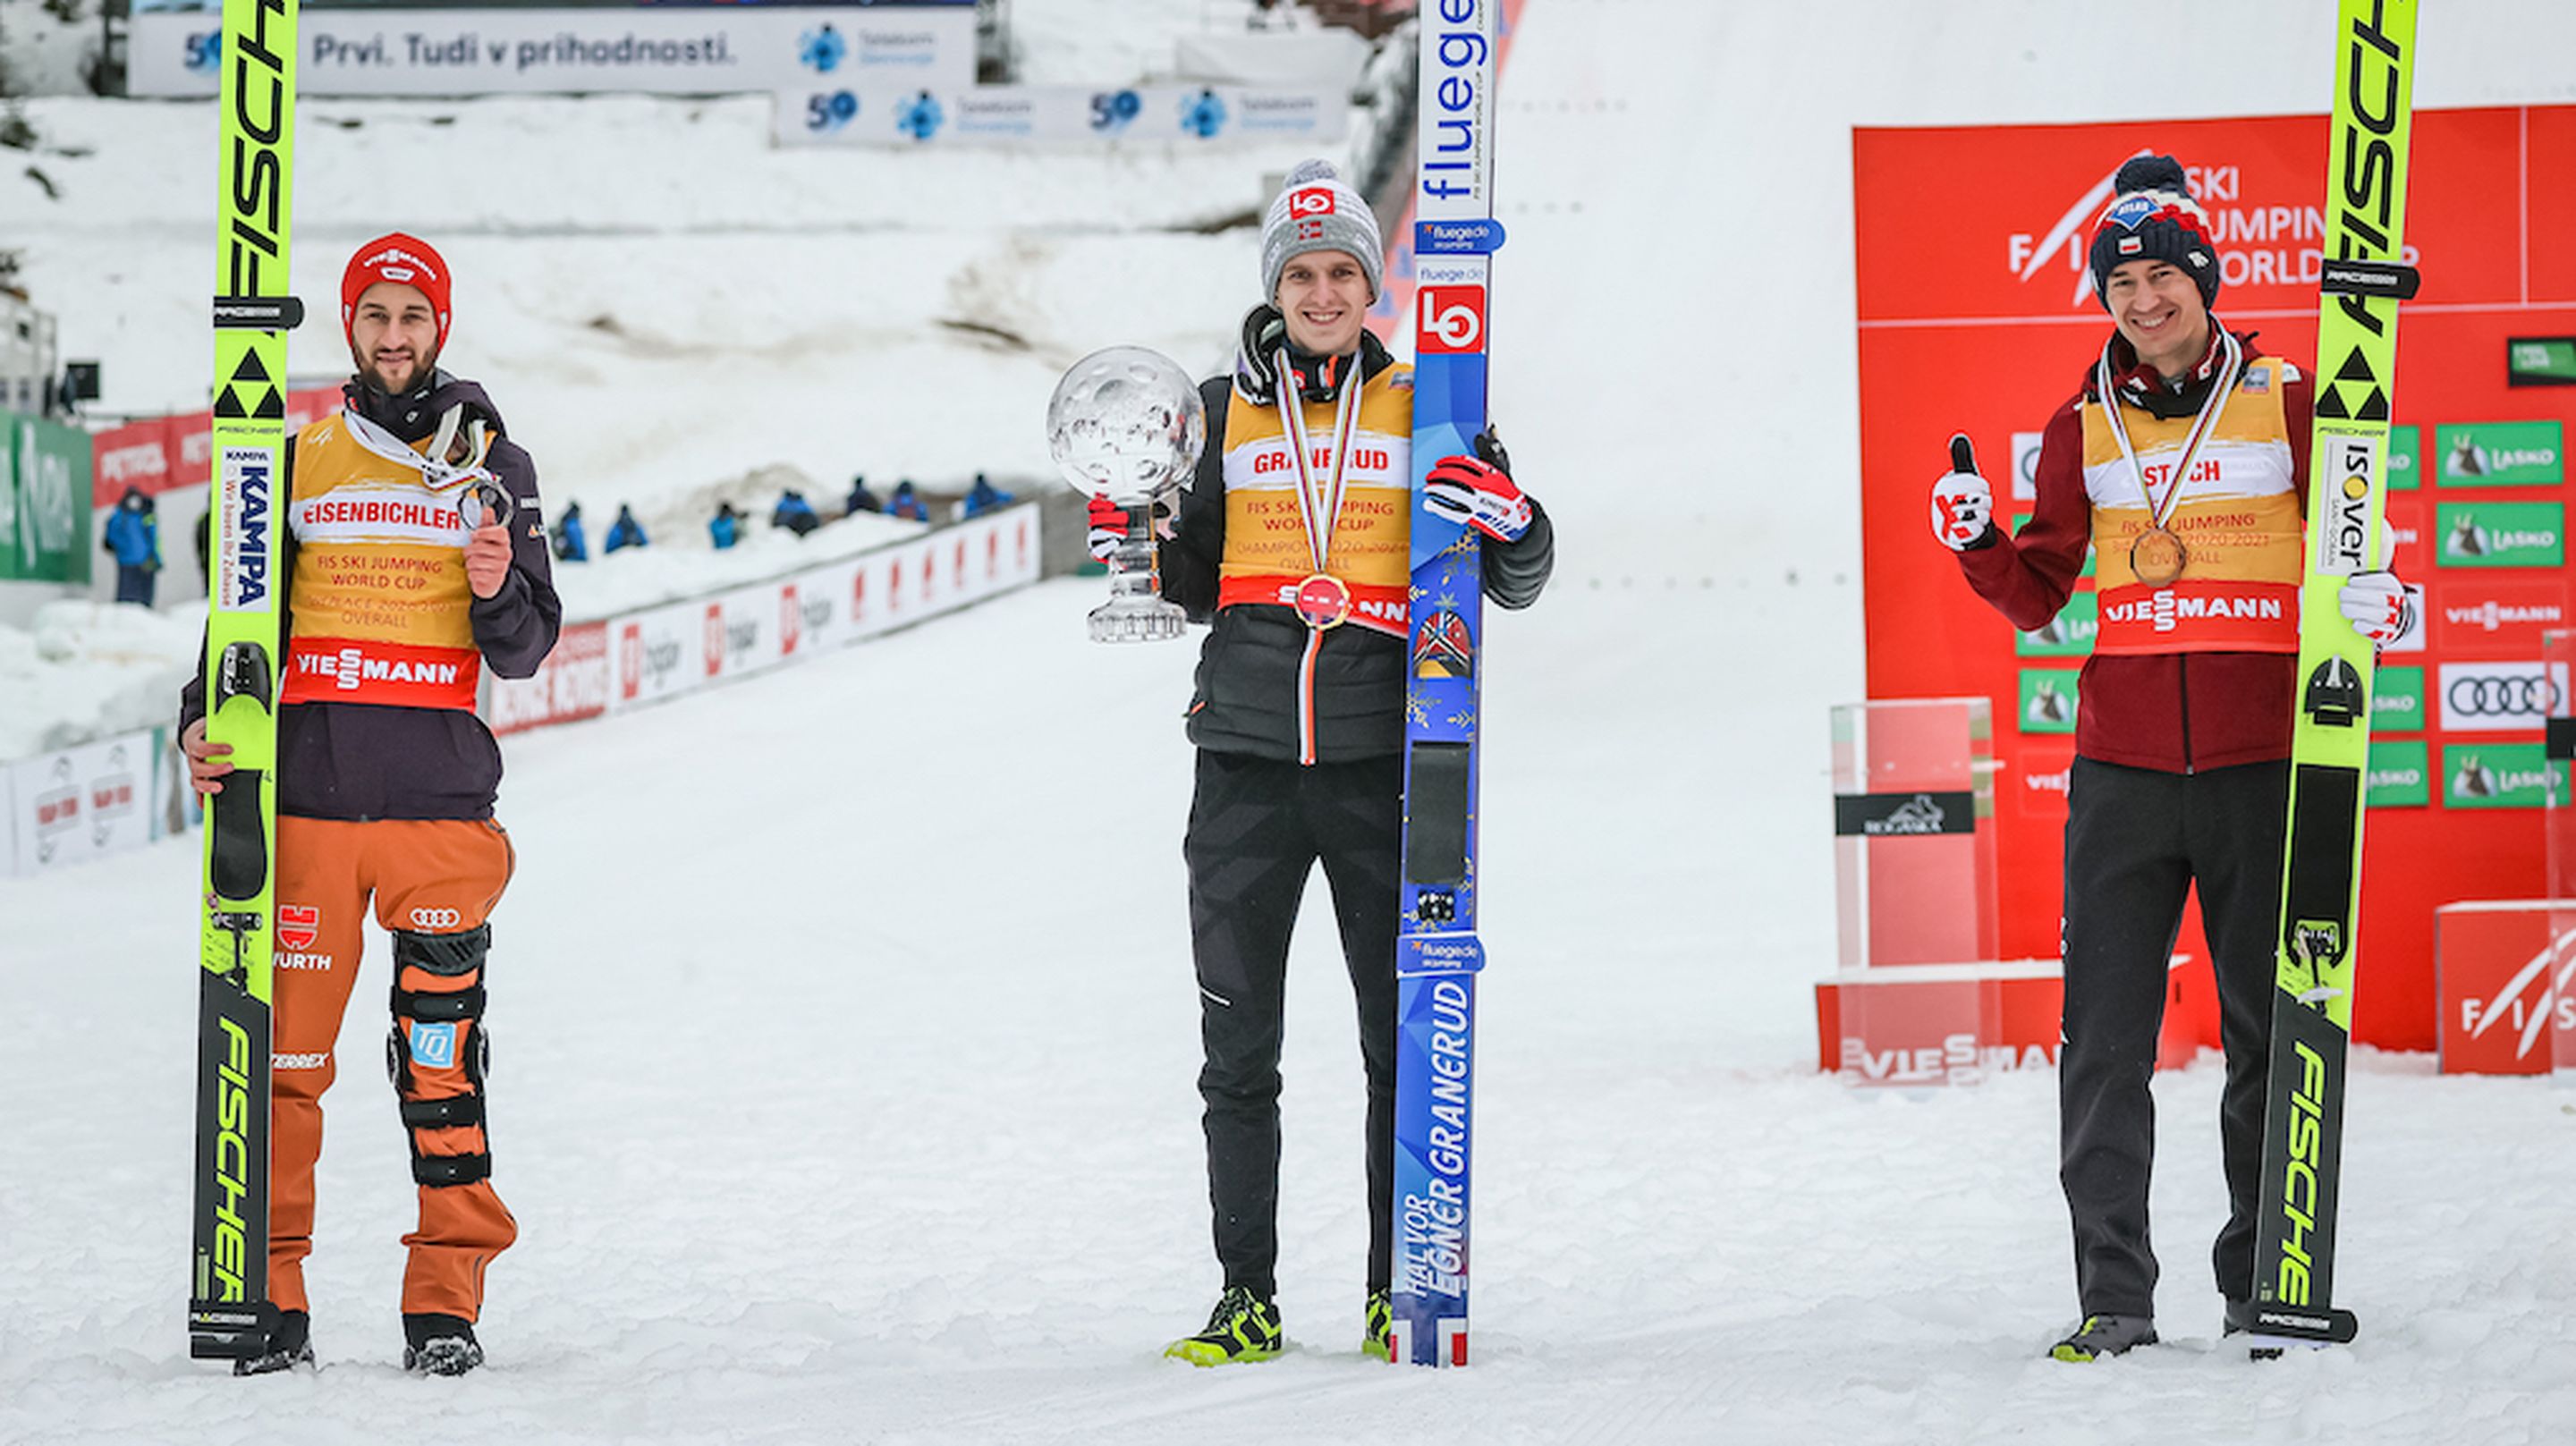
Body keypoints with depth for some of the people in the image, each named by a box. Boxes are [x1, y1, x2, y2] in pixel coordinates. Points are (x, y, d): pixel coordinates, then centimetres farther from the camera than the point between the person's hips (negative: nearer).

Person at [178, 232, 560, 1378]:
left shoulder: (492, 467, 10)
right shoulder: (299, 465, 13)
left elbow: (523, 650, 7)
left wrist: (497, 592, -15)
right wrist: (204, 724, -1)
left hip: (441, 796, -1)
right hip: (307, 793, 1)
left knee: (439, 1052, -4)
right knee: (282, 1044, -3)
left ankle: (446, 1301, 1)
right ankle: (268, 1293, 4)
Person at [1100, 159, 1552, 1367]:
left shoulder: (1421, 412, 6)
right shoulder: (1222, 413, 10)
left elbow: (1517, 585, 10)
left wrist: (1508, 519, -12)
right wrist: (1130, 541, -1)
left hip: (1380, 761, -1)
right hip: (1247, 762, 1)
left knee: (1405, 1039, 0)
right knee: (1237, 1048, 1)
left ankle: (1400, 1290, 8)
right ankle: (1247, 1300, 7)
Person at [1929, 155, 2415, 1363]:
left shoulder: (2288, 407, 3)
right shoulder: (2084, 430, 9)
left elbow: (2350, 543, 9)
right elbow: (2040, 593, 13)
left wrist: (2381, 601, -12)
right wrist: (1976, 542, -6)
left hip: (2262, 765, -1)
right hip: (2123, 767, 1)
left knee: (2271, 1027, 4)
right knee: (2106, 1035, -4)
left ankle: (2264, 1274, 16)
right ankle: (2113, 1292, -1)